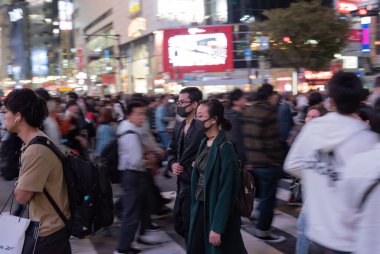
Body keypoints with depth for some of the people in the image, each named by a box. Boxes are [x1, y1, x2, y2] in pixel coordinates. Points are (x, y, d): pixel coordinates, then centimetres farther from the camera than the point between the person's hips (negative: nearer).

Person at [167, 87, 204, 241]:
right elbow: (172, 150, 19)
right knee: (179, 224, 18)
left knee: (191, 227, 3)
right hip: (182, 184, 9)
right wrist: (172, 164, 1)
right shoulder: (179, 127, 11)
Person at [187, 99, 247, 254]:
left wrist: (217, 227, -21)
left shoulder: (224, 148, -19)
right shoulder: (205, 143, 4)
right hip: (200, 207, 7)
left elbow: (226, 190, -21)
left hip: (217, 211, -7)